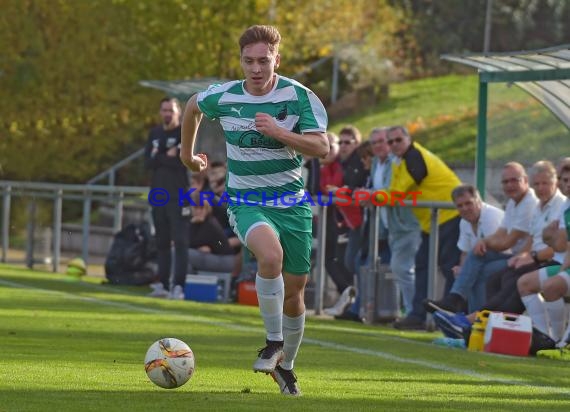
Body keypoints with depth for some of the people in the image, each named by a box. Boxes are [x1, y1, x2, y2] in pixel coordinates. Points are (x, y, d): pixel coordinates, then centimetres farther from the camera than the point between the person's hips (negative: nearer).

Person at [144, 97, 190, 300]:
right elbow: (148, 162, 3)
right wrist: (168, 156, -10)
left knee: (180, 241, -10)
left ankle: (179, 286, -14)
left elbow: (182, 162, -14)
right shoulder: (154, 134, 15)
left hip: (178, 196, -6)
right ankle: (163, 285, 13)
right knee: (162, 242, 9)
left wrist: (159, 157, -6)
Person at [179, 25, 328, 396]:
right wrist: (187, 153, 28)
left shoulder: (300, 97, -8)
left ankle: (286, 365, 29)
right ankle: (274, 341, -16)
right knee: (271, 255, -33)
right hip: (246, 200, -1)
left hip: (292, 202, 1)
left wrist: (278, 132, -28)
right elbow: (193, 107, 19)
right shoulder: (223, 97, -3)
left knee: (295, 288, 7)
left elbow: (322, 147, -15)